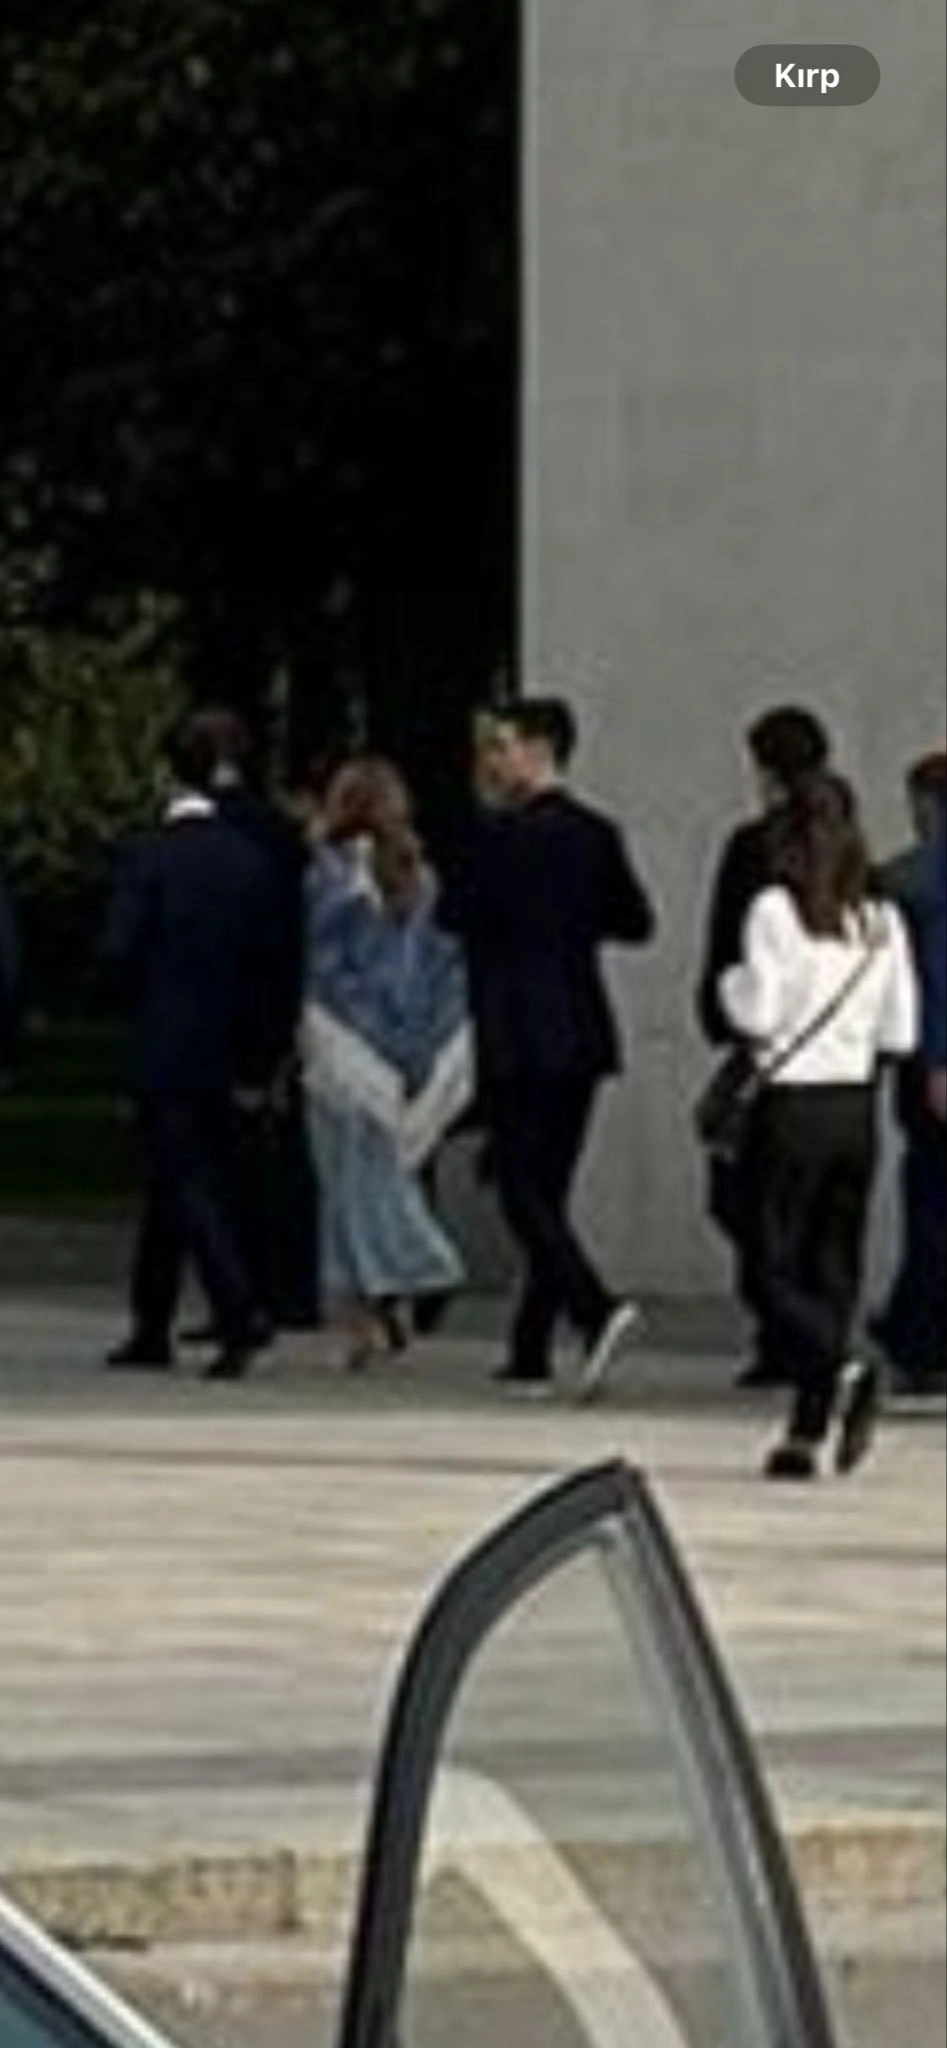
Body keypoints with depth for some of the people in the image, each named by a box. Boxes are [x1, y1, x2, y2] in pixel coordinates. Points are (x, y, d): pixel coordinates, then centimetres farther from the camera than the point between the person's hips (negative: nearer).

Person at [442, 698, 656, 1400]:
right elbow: (637, 922, 8)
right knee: (549, 1192, 11)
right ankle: (531, 1355, 14)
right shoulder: (598, 835, 6)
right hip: (582, 1037, 6)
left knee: (525, 1193, -5)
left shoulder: (499, 834, -11)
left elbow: (455, 918, -10)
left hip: (517, 1037, -6)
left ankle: (599, 1309, -26)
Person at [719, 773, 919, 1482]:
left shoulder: (776, 912, -10)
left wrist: (733, 983, 7)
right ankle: (809, 1431, 10)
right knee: (833, 1271, 10)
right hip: (857, 1104, 4)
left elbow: (759, 1015, -13)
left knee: (775, 1270, 2)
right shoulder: (882, 920, 3)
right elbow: (901, 1034, 5)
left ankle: (842, 1371, -24)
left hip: (794, 1104, -4)